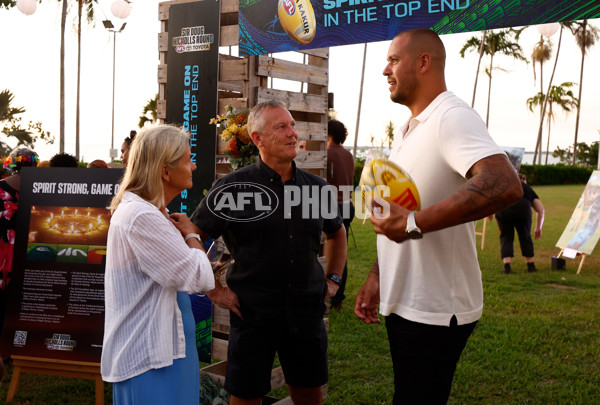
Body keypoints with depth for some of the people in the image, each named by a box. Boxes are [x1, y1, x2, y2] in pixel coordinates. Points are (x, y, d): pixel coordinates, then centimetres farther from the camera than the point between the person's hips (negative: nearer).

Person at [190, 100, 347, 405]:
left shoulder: (316, 186, 6)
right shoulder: (233, 187, -8)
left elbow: (337, 232, 23)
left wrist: (333, 279, 15)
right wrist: (215, 290, -7)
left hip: (307, 314, 4)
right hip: (252, 314, -3)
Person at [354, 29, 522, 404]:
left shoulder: (452, 117, -18)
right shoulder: (410, 129, 14)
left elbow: (505, 184, -36)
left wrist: (412, 224, -31)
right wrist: (377, 277, 15)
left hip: (434, 312, -9)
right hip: (405, 303, 10)